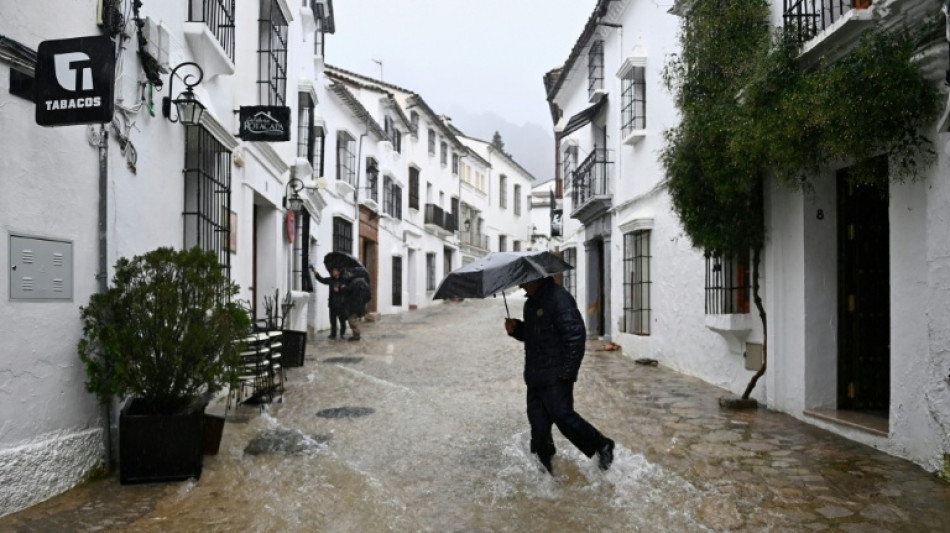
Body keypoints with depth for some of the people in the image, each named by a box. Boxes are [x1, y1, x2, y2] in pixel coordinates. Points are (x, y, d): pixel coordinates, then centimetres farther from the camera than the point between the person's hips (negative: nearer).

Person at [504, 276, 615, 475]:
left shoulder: (559, 298, -16)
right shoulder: (531, 302, 16)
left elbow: (576, 334, -21)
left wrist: (567, 370, -21)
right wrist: (515, 328, 4)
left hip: (555, 378, -9)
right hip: (535, 376, 9)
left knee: (563, 417, -6)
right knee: (538, 422, 11)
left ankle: (602, 446, 15)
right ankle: (543, 465, 24)